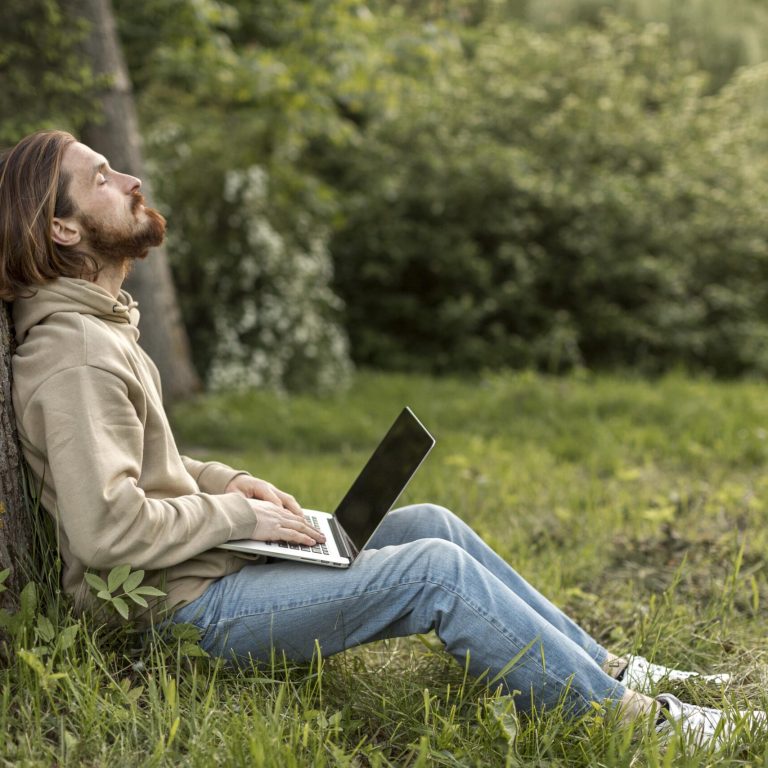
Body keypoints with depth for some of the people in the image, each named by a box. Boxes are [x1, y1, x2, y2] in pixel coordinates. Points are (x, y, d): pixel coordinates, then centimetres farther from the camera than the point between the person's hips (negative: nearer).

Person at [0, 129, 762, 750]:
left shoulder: (98, 328, 12)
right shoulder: (76, 355, -21)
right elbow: (105, 528, -29)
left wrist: (225, 481, 8)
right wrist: (239, 515, -17)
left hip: (204, 561, 10)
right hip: (181, 605, -10)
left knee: (431, 523, 7)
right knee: (435, 569, -17)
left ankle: (607, 668, 13)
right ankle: (632, 718, -6)